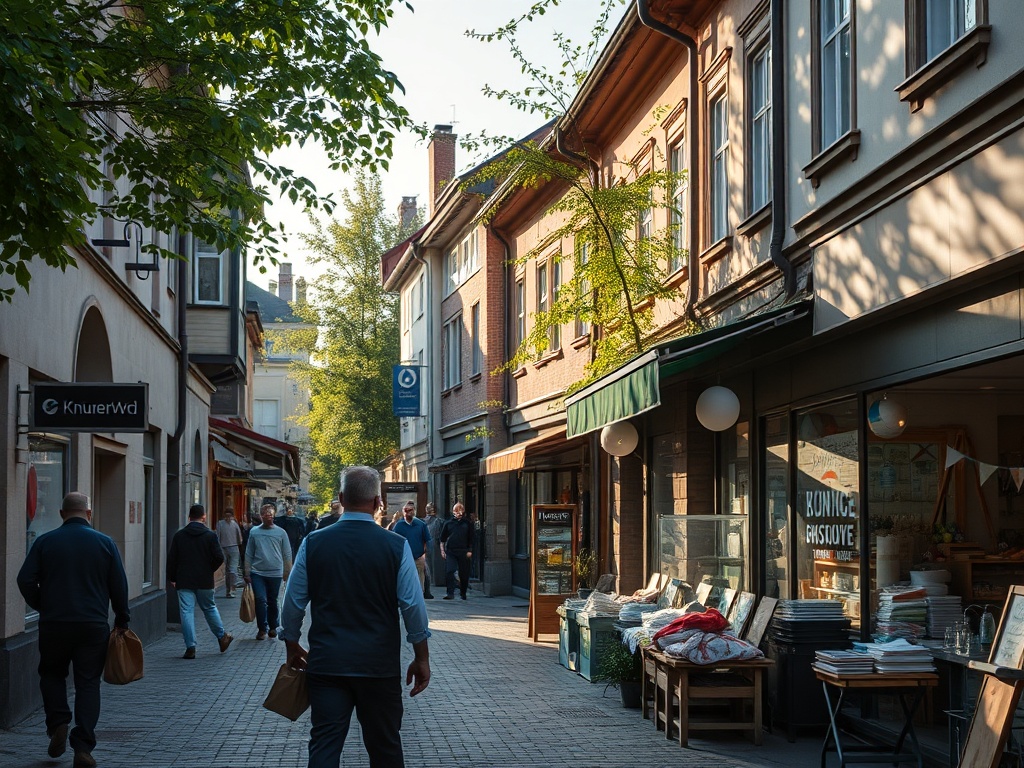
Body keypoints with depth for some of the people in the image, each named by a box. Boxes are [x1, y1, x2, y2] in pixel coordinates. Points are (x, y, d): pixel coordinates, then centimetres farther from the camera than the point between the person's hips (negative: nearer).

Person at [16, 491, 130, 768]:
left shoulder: (45, 542, 0)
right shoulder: (105, 543, 0)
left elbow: (25, 581, -4)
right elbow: (119, 586, 1)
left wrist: (42, 606, 12)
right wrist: (122, 620, 12)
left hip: (53, 624, 0)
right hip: (93, 626, 0)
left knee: (52, 674, 22)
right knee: (88, 683, 5)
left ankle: (58, 724, 4)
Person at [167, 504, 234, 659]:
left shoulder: (179, 536, 0)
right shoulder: (210, 536, -4)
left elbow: (171, 559, 1)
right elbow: (219, 558, -9)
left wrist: (172, 578, 10)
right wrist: (210, 570, 9)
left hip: (184, 581, 0)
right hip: (204, 581, 0)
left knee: (186, 612, 0)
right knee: (209, 608, 17)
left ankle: (190, 647, -4)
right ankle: (222, 637, 28)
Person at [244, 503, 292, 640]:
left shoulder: (281, 533, 3)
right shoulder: (254, 532, 4)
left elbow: (287, 554, 6)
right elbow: (249, 554, 8)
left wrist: (288, 573, 3)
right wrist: (247, 573, 6)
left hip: (275, 573, 0)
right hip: (257, 572, 0)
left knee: (272, 602, 10)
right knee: (260, 600, -9)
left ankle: (273, 627, 25)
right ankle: (262, 628, 1)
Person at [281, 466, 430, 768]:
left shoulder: (313, 544, -1)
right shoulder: (396, 546, -6)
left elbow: (294, 602, 5)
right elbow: (413, 606, -6)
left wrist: (293, 646, 20)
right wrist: (422, 658, 5)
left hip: (326, 664, 1)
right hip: (379, 666, -1)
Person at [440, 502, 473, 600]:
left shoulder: (467, 523, 7)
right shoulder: (448, 523, 8)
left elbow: (471, 539, 8)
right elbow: (442, 538, 12)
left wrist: (470, 551, -1)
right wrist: (442, 550, 4)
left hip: (463, 552, 0)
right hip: (450, 552, 0)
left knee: (464, 574, 5)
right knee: (449, 571, -12)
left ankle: (463, 593, 21)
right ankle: (450, 593, -11)